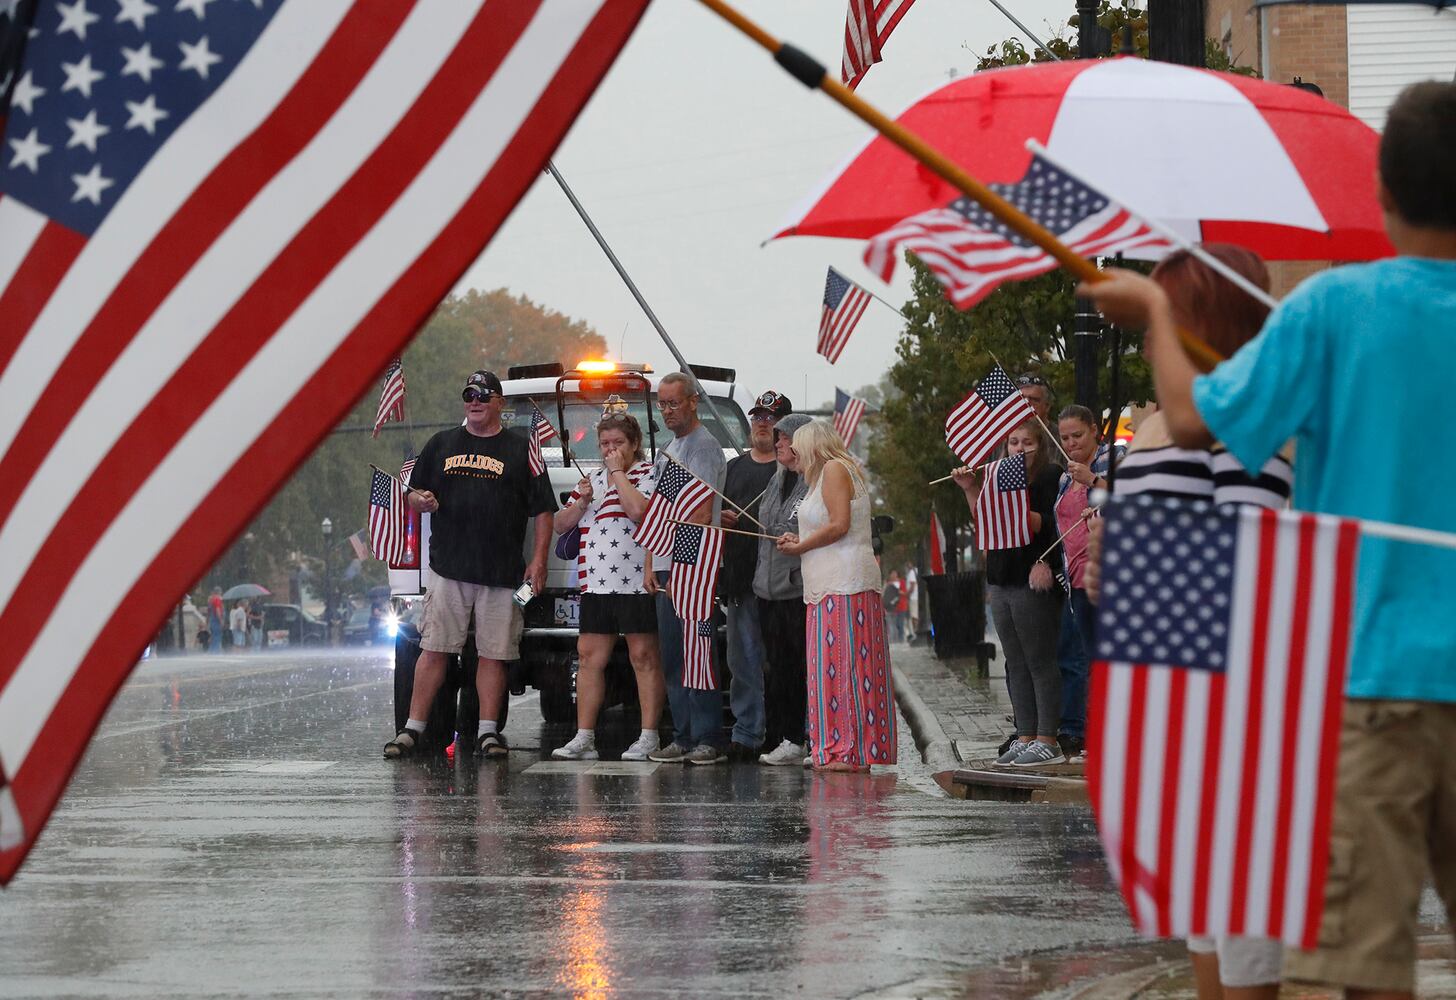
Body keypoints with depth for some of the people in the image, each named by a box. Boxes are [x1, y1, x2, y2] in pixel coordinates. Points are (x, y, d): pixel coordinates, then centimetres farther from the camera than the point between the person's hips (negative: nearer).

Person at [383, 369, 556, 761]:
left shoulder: (520, 449, 7)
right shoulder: (441, 444, 14)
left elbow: (543, 510, 5)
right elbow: (413, 493, 18)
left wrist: (538, 560, -3)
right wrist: (421, 500, -7)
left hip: (501, 574, -1)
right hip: (448, 567, 1)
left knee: (493, 654, 1)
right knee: (433, 650, -3)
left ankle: (487, 731, 8)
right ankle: (413, 728, 0)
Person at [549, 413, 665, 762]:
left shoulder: (648, 474, 0)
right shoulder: (593, 479, 21)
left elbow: (639, 510, -20)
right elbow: (560, 524, 19)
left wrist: (618, 472, -9)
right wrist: (582, 501, 1)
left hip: (637, 584, -7)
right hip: (596, 585, 7)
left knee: (644, 656, -4)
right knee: (589, 657, 4)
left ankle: (648, 738, -3)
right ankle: (584, 738, 6)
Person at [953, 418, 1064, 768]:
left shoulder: (1049, 476, -5)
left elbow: (1047, 527, -16)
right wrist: (970, 490, 7)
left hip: (1034, 582, -8)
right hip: (1002, 582, 8)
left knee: (1040, 663, -8)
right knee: (1017, 666, 9)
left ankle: (1047, 741, -7)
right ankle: (1025, 738, 12)